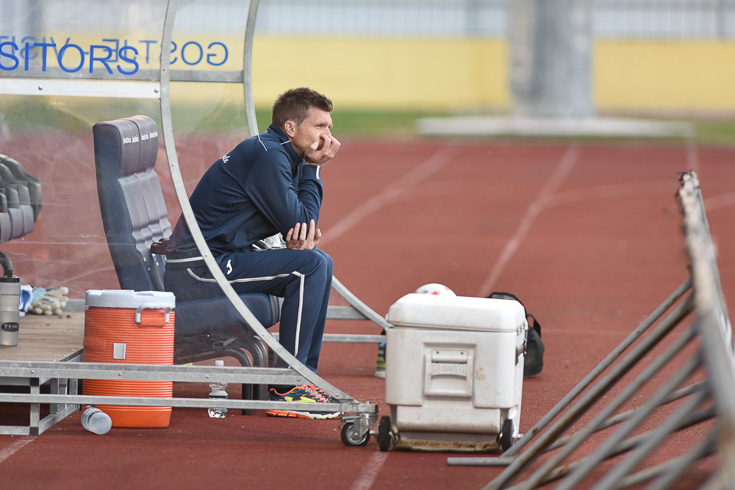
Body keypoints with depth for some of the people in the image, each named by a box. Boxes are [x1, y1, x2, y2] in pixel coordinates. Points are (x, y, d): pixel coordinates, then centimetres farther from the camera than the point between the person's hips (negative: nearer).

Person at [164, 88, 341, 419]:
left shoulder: (283, 156, 15)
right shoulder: (267, 156, -16)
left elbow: (293, 222, 16)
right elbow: (295, 222, -15)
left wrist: (307, 231, -8)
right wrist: (313, 168, -7)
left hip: (219, 259, 10)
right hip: (196, 268, -10)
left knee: (318, 263, 14)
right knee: (310, 264, -19)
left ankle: (304, 379, 13)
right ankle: (286, 390, -17)